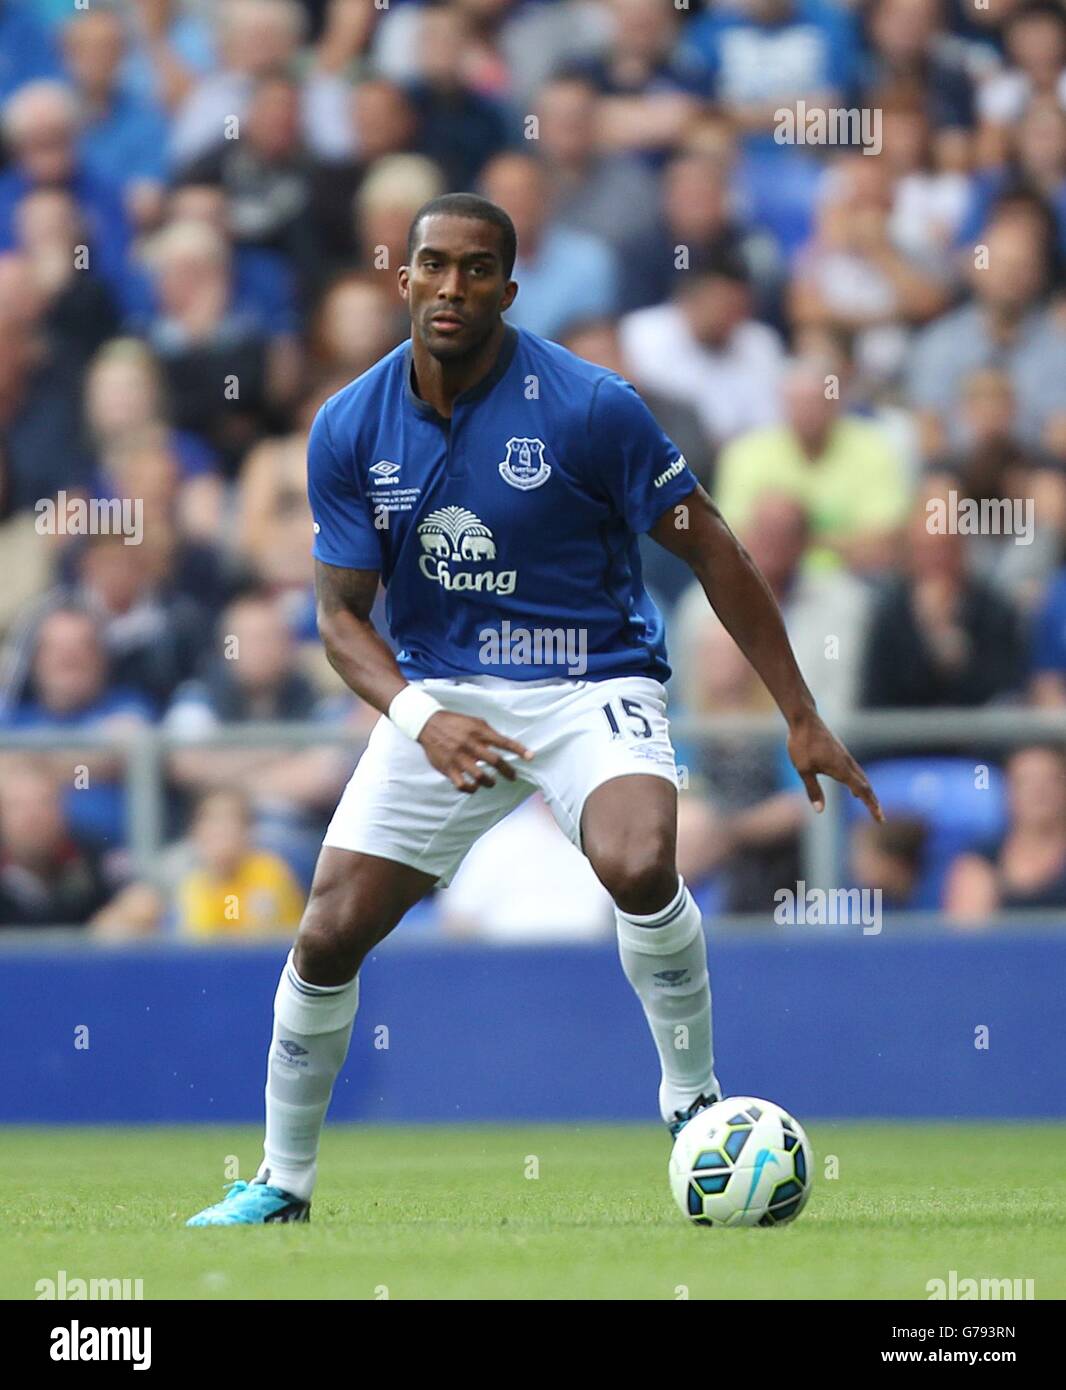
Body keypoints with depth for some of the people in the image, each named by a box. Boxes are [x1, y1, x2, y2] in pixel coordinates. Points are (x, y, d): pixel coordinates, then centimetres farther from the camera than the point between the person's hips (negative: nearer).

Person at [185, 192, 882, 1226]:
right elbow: (341, 614, -1)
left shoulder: (588, 406, -15)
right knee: (328, 937, -4)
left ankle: (691, 1096, -8)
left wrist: (801, 719, -6)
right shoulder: (349, 429, -5)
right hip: (437, 691, 3)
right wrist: (422, 719, -22)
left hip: (593, 683, -3)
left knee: (640, 869, -33)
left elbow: (710, 552, -6)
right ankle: (282, 1185, 17)